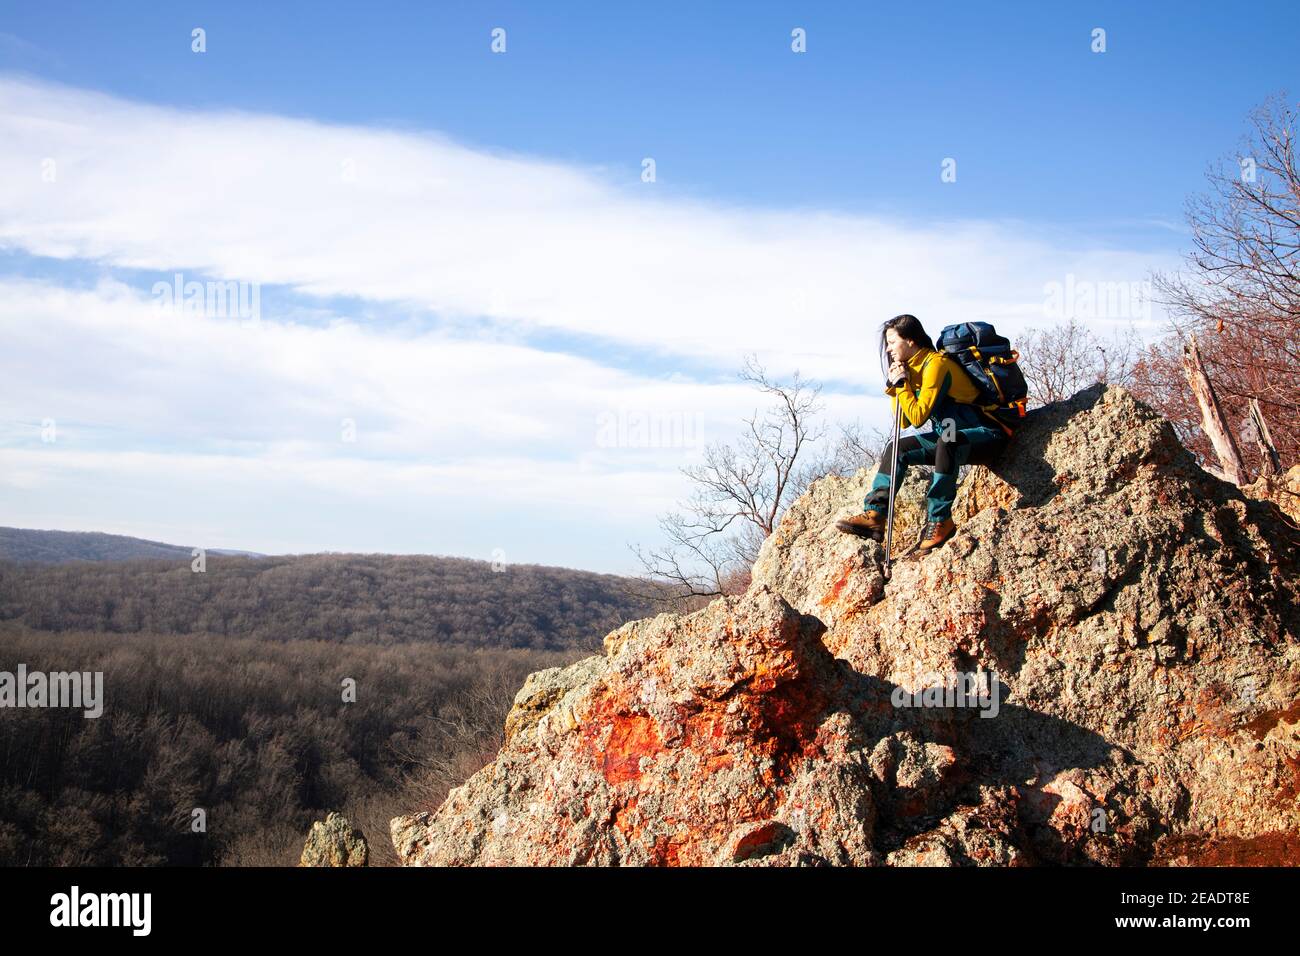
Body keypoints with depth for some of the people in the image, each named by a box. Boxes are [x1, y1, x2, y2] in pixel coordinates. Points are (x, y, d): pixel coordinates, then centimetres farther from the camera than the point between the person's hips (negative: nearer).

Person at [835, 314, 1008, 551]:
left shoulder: (936, 364, -18)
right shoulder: (913, 368, 10)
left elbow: (918, 417, -22)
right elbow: (904, 422, 12)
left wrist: (901, 384, -13)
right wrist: (893, 386, 2)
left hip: (986, 433, -10)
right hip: (952, 437, 10)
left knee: (946, 442, -39)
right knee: (897, 448, 5)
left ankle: (939, 521, -32)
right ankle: (874, 515, -6)